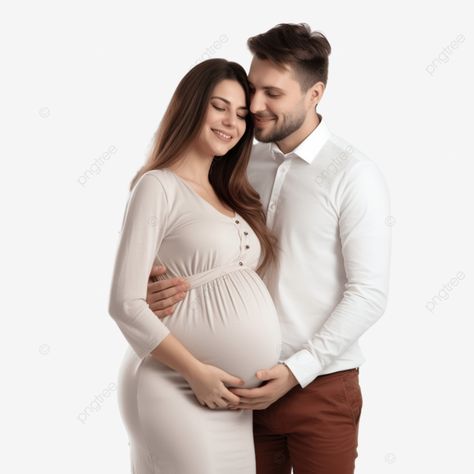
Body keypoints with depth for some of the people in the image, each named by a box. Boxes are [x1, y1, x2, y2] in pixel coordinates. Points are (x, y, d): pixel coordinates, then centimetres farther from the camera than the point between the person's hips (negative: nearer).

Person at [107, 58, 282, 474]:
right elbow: (126, 304, -13)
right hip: (178, 390, -7)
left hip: (234, 398, 7)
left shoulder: (231, 198, 15)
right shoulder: (158, 186, -7)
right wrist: (196, 372, -16)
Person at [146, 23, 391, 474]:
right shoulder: (244, 163, 4)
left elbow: (369, 294, -12)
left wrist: (296, 371, -17)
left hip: (320, 387, -4)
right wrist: (167, 284, -14)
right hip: (247, 382, 4)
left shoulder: (354, 175, -10)